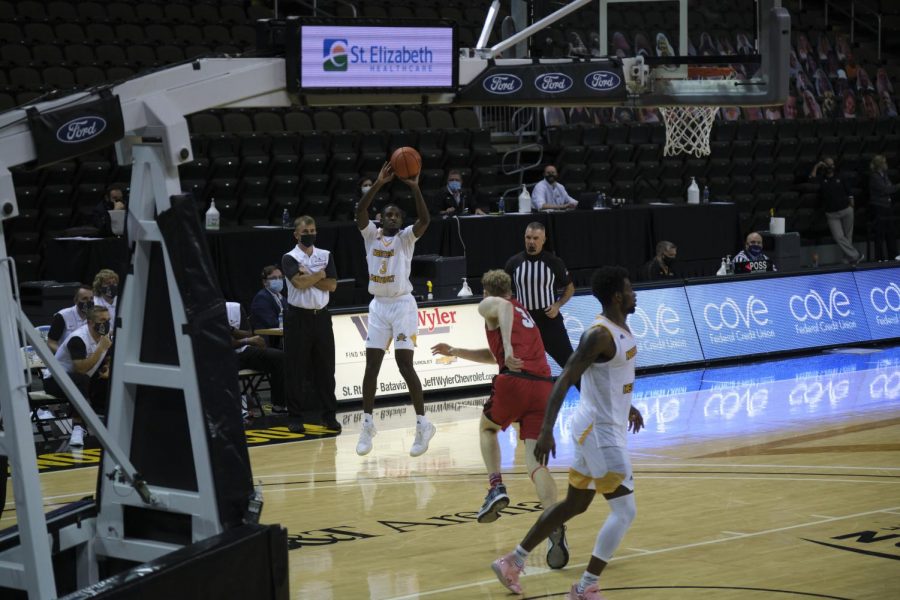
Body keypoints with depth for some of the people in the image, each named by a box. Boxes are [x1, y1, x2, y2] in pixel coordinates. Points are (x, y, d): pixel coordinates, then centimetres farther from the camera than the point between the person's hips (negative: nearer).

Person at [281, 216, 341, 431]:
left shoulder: (326, 256, 9)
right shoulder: (290, 258, -3)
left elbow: (331, 285, -1)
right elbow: (299, 282, -19)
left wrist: (309, 276, -10)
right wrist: (320, 274, -5)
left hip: (321, 316, 4)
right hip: (298, 317, -4)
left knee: (325, 368, 5)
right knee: (297, 369, 1)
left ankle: (329, 414, 10)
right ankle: (296, 415, 8)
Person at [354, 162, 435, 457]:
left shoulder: (406, 237, 0)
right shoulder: (371, 234, 7)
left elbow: (425, 219, -19)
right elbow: (359, 212, -12)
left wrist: (415, 187, -27)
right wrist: (378, 184, -22)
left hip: (402, 305, -3)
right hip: (378, 306, 3)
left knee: (405, 366, -8)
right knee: (371, 365, 4)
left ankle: (423, 424, -1)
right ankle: (368, 424, 13)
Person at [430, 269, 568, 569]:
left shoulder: (488, 306, 13)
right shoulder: (523, 313, 36)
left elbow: (505, 307, -14)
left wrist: (508, 348, -25)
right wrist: (456, 352, 46)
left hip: (514, 381, -5)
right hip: (543, 385, 5)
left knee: (487, 428, 26)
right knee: (536, 461, -4)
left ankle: (496, 488, 6)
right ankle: (556, 527, -25)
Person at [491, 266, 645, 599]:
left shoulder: (621, 328, 8)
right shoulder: (600, 335, -22)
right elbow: (564, 381, -25)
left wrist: (627, 406, 37)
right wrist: (546, 431, -31)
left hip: (601, 428, 10)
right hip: (599, 432, -10)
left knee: (574, 504, 19)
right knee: (624, 512, -9)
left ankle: (513, 561, 28)